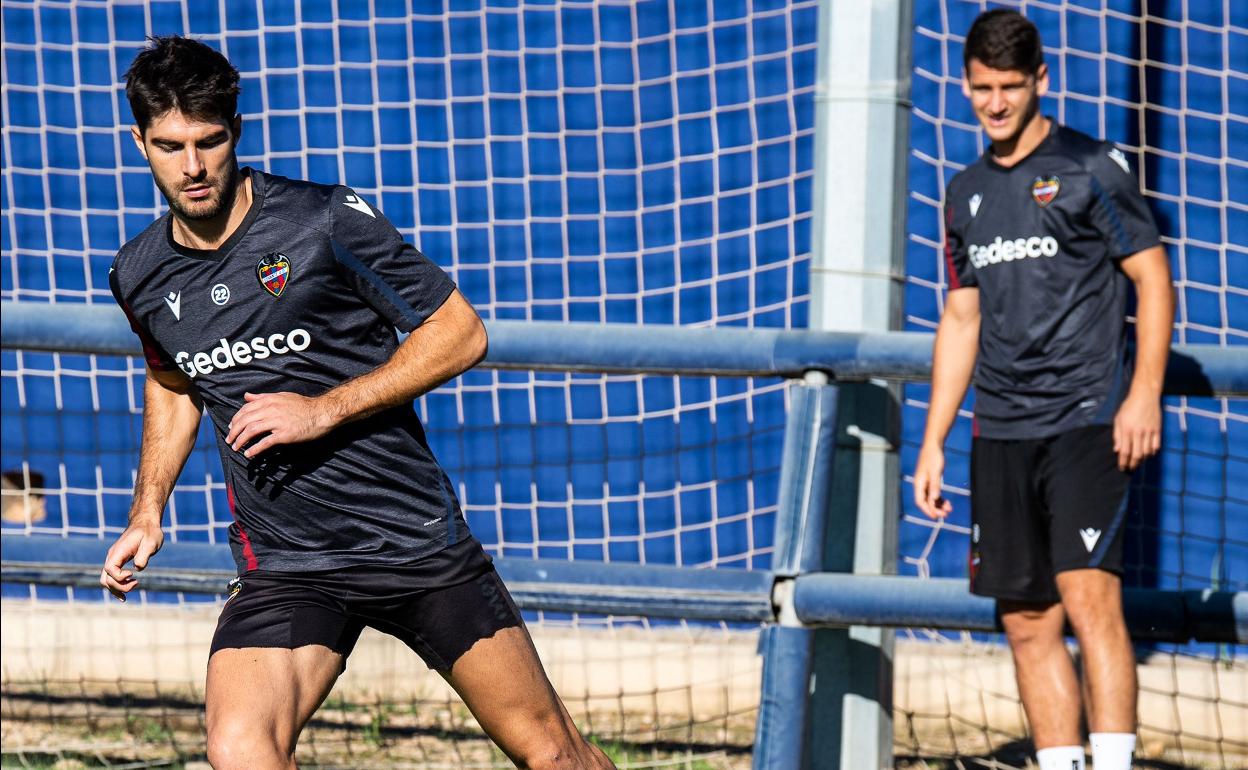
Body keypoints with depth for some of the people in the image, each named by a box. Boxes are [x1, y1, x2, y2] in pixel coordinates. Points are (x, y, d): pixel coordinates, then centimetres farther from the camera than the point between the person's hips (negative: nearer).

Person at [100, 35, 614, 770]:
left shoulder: (327, 221, -12)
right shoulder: (140, 277, 2)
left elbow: (460, 333, -8)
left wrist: (324, 410, -16)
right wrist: (148, 513, 11)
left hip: (417, 536, -2)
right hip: (282, 565, 2)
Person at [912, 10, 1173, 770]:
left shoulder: (1092, 167, -1)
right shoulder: (968, 193, 17)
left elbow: (1153, 278, -2)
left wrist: (1144, 392, -14)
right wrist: (933, 442, 17)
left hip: (1087, 422, -6)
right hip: (1001, 434, 6)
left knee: (1089, 597, -17)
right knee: (1028, 622, 3)